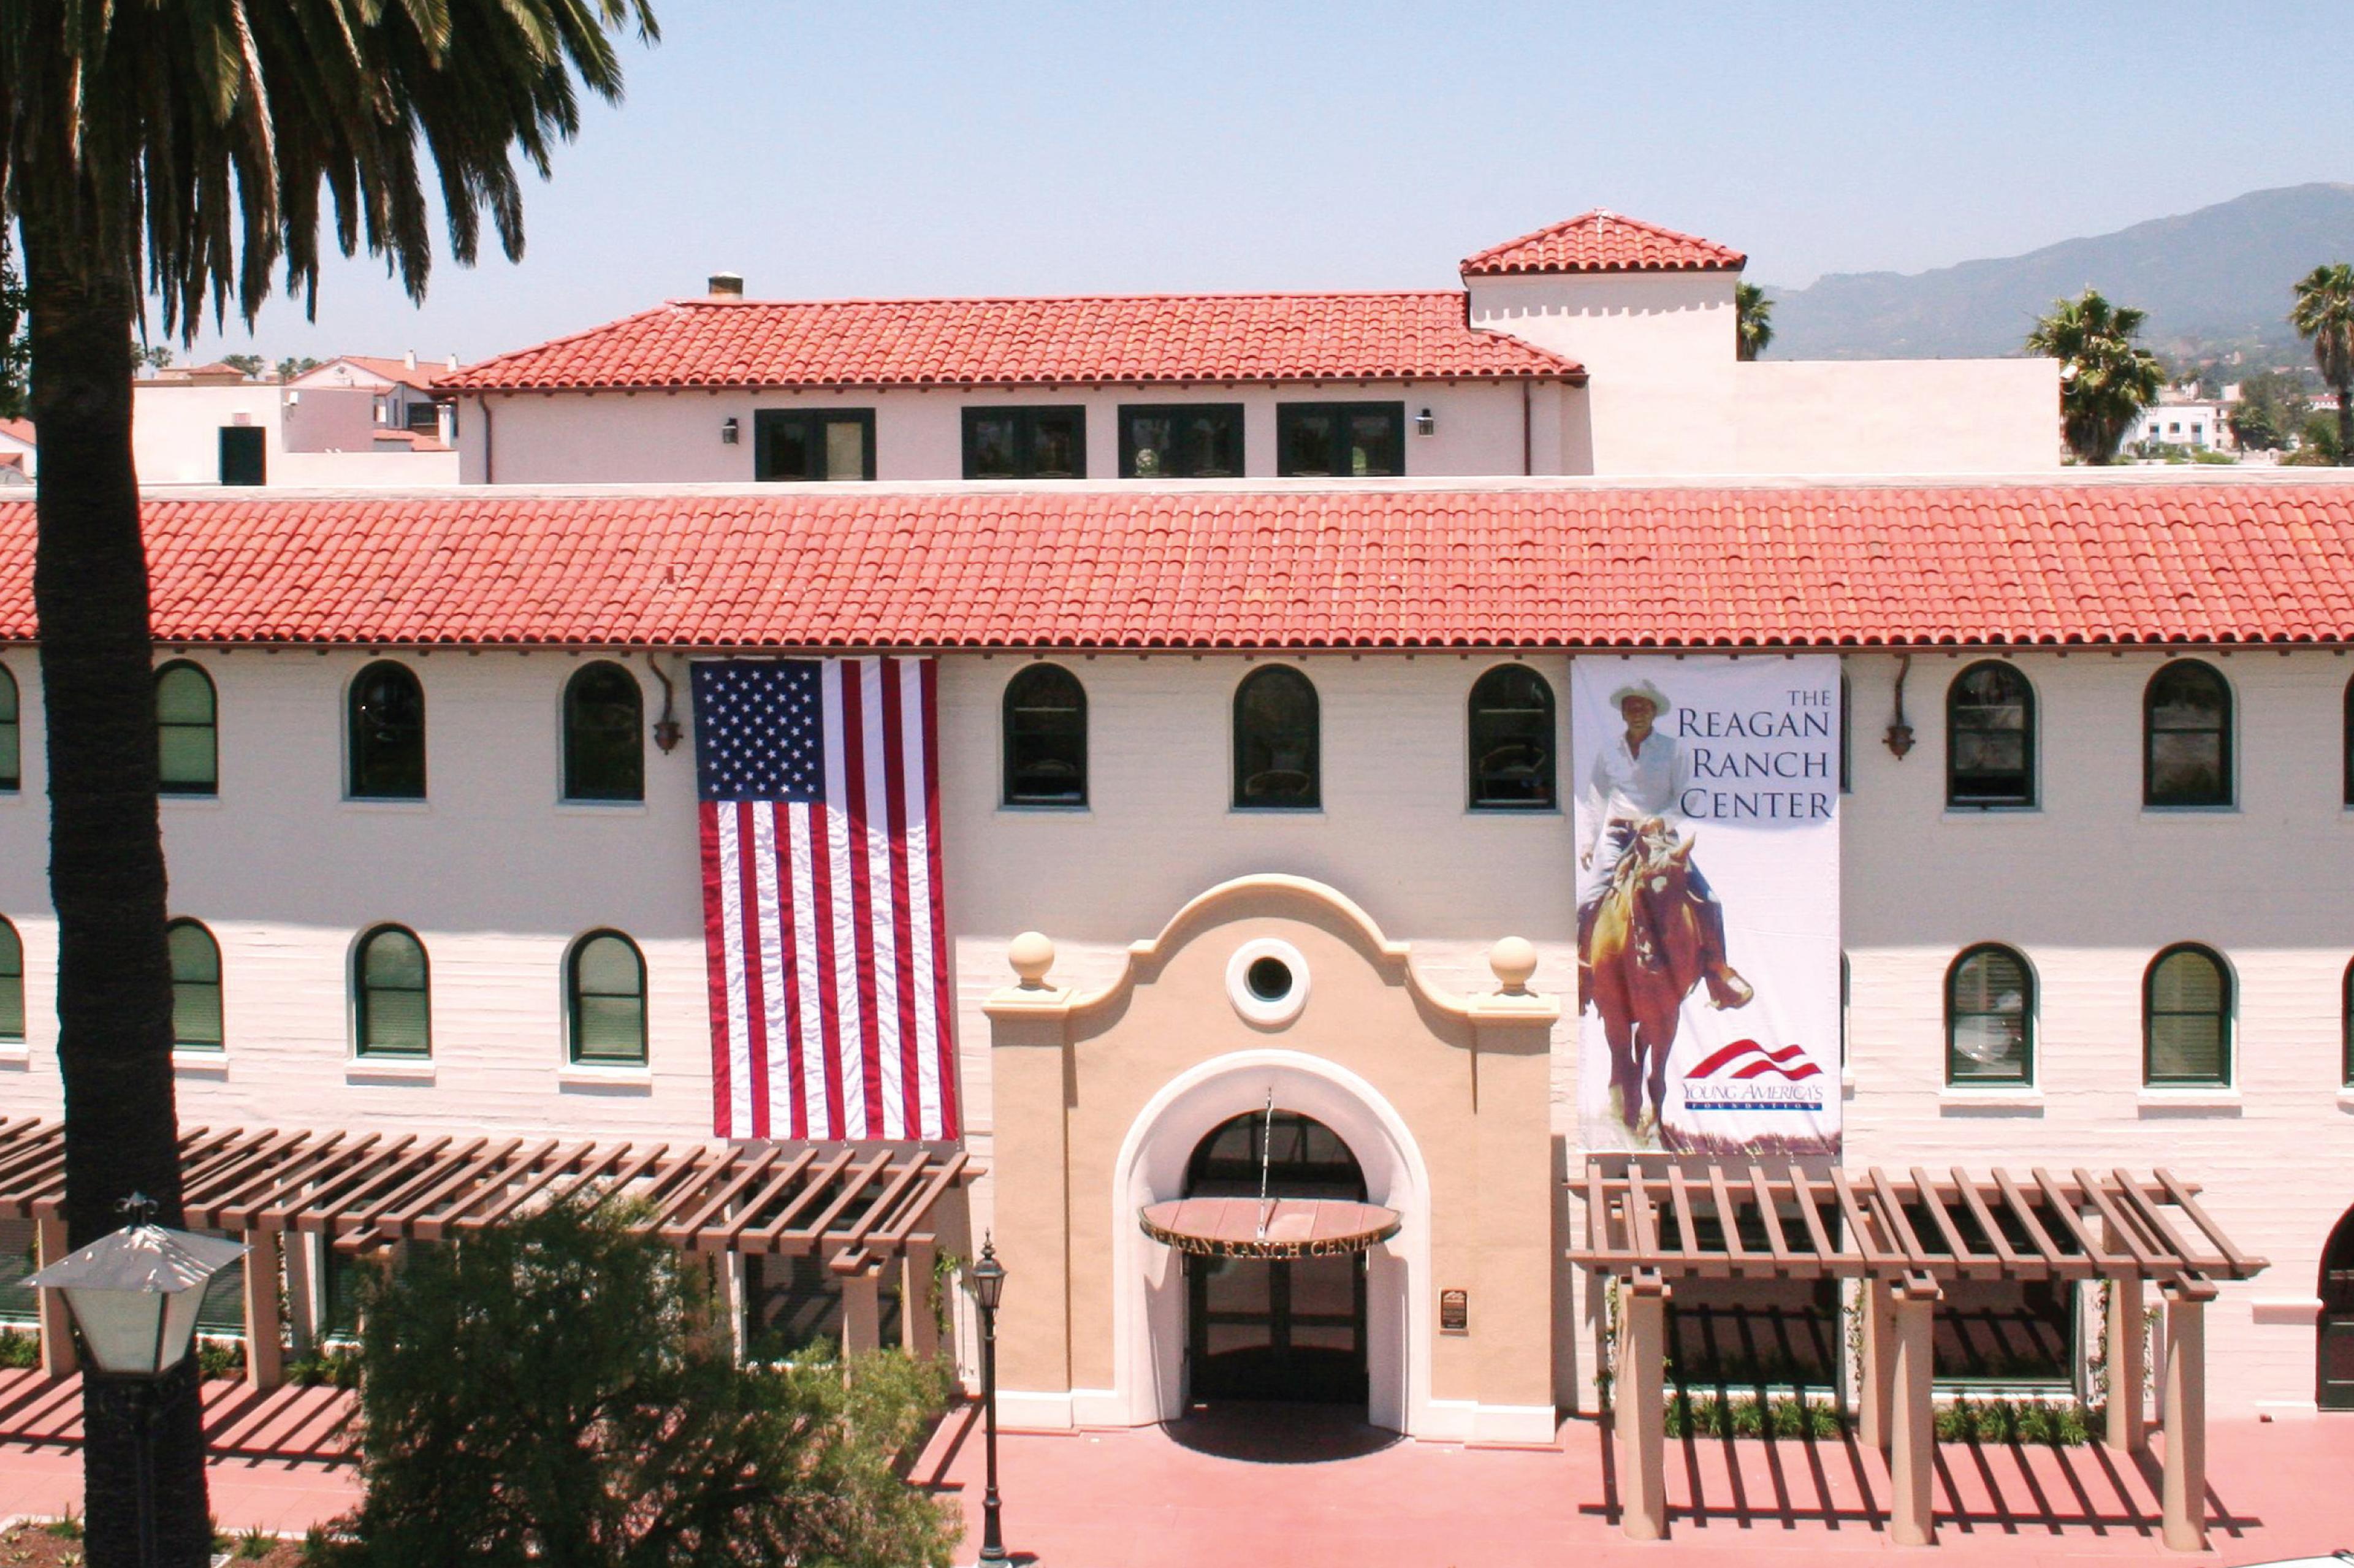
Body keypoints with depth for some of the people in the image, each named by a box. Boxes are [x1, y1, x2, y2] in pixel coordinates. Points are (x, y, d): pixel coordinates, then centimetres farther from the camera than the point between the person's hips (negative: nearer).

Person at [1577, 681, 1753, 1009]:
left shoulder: (1672, 750, 2)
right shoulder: (1608, 753, 8)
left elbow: (1686, 798, 1)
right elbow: (1595, 801, 16)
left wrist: (1662, 820, -15)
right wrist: (1588, 843, 12)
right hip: (1617, 836, 1)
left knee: (1707, 901, -10)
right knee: (1589, 902, -15)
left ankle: (1719, 973, 3)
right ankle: (1580, 979, -4)